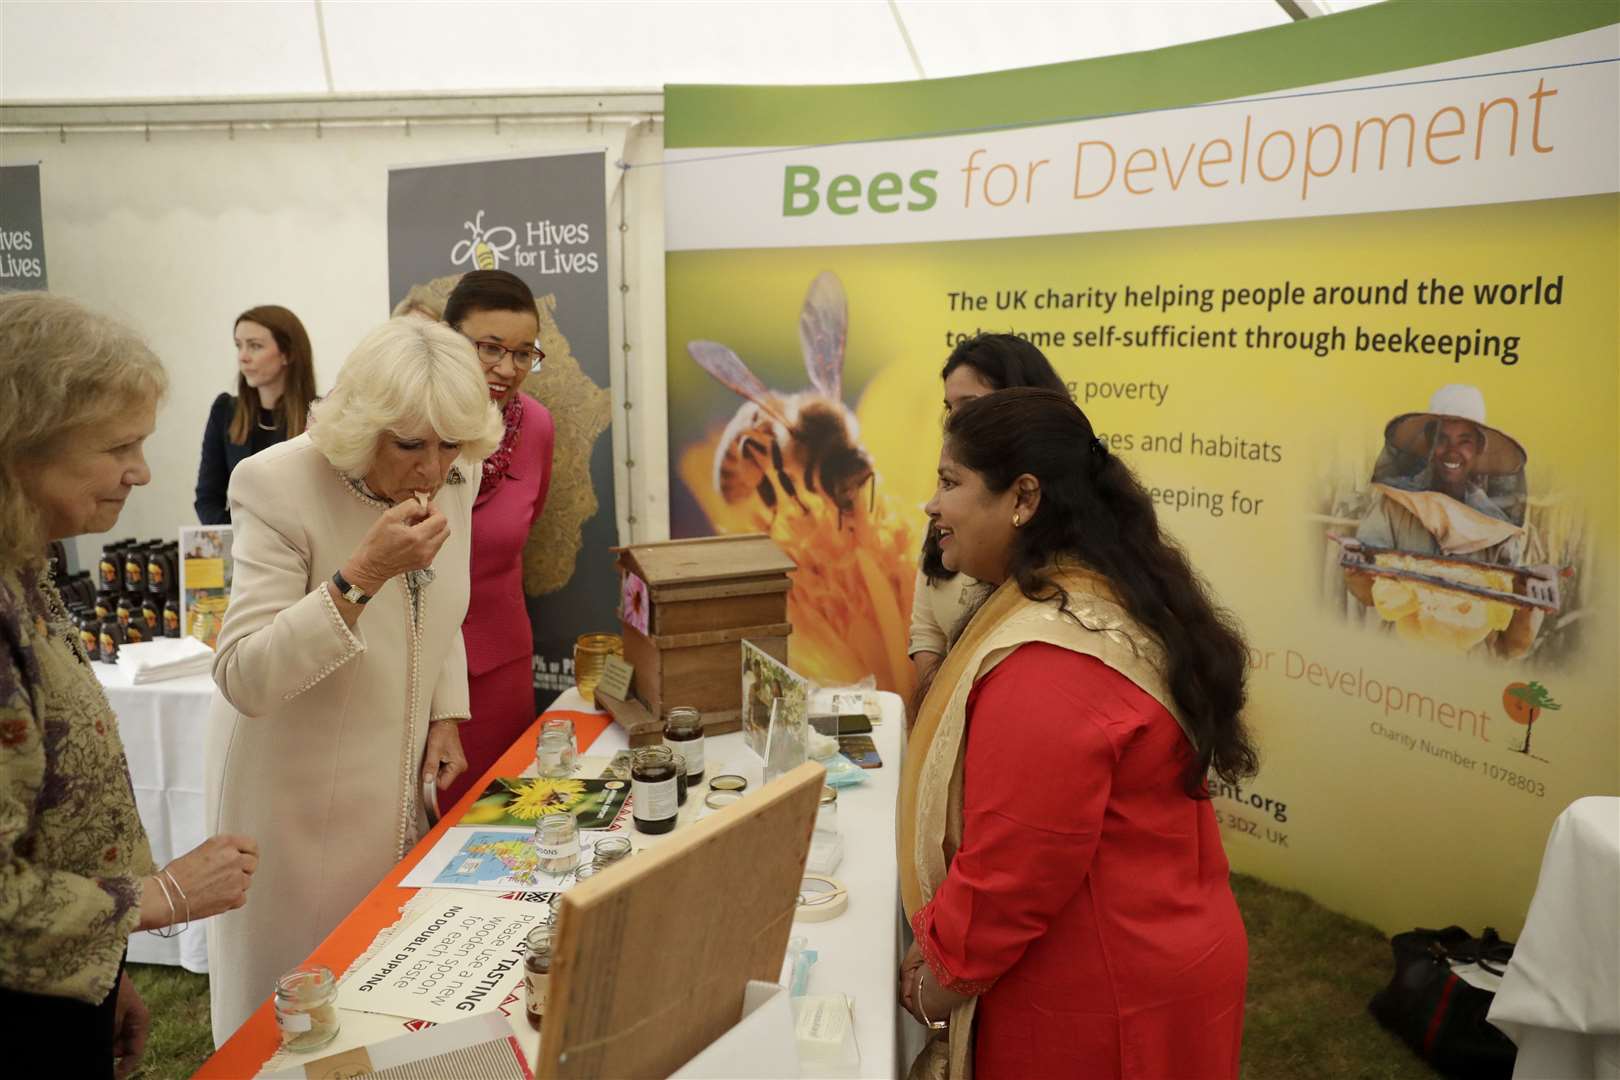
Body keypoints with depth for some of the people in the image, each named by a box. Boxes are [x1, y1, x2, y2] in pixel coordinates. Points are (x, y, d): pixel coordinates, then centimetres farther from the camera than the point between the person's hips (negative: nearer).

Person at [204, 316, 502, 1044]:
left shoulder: (453, 476, -7)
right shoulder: (280, 484, -24)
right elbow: (242, 679, -29)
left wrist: (445, 717, 4)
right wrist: (363, 574, -37)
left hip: (398, 779, 5)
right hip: (299, 797, -5)